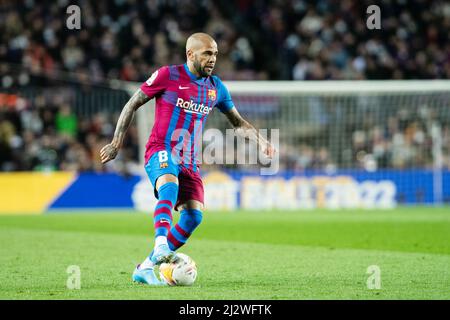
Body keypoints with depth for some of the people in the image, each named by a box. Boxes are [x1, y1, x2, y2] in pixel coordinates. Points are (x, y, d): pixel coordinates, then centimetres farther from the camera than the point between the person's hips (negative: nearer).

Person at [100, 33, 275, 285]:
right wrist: (117, 143, 0)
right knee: (170, 186, -37)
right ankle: (161, 246, -53)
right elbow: (133, 104, 3)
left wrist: (261, 141, 5)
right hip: (161, 151, -5)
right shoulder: (168, 75, -4)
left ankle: (146, 267, -3)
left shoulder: (216, 87, 11)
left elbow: (237, 122, 22)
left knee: (194, 215, -13)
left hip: (189, 160, 5)